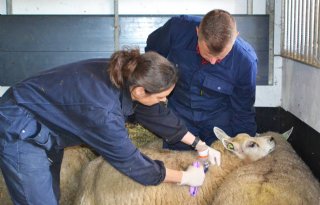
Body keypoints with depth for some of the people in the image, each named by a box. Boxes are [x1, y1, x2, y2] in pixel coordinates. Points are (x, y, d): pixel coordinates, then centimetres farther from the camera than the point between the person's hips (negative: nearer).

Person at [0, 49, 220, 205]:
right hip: (21, 132, -8)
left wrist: (199, 144, 4)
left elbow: (159, 114, 1)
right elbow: (133, 164, -24)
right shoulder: (102, 111, -37)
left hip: (46, 121, 8)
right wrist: (185, 177, -13)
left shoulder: (127, 75, -15)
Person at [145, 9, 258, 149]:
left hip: (219, 121, -1)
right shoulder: (178, 28, -27)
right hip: (178, 114, 2)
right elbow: (152, 49, -2)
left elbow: (243, 113, -13)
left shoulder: (246, 61, -28)